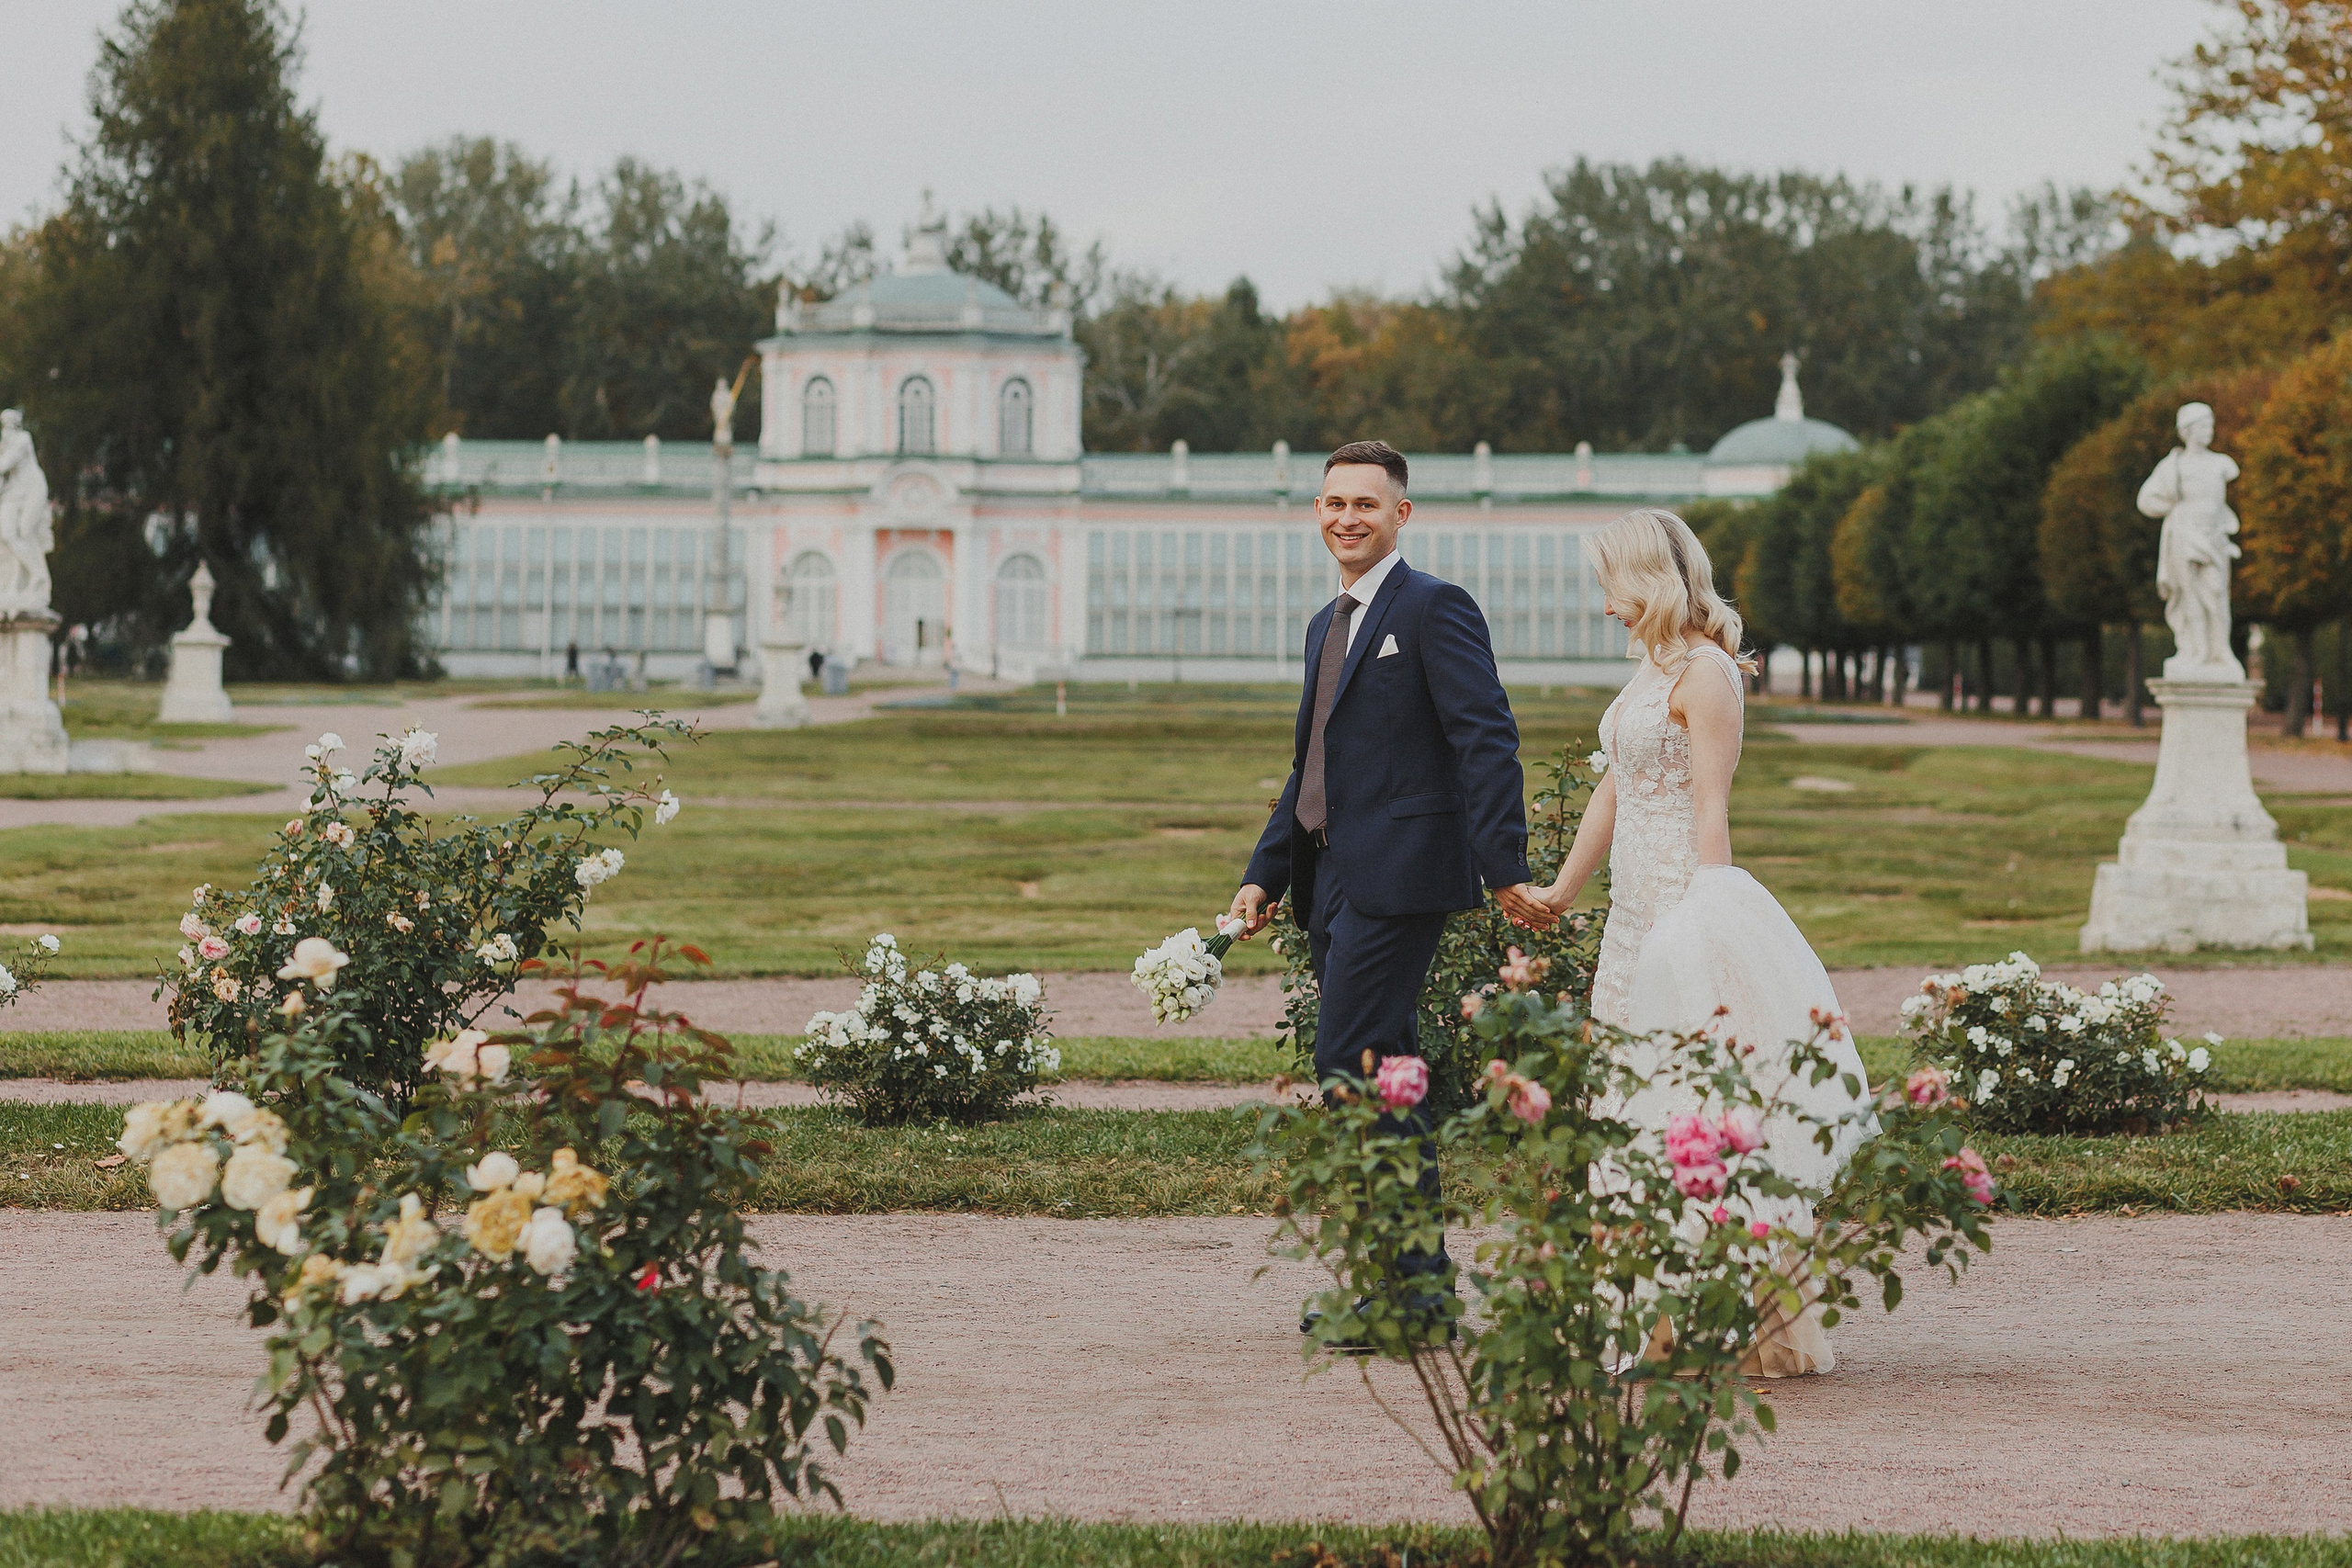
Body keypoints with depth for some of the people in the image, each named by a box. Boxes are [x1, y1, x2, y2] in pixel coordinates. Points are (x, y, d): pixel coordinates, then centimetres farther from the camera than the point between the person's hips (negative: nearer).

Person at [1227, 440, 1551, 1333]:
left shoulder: (1435, 608, -7)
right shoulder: (1327, 626, 21)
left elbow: (1487, 741, -15)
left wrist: (1504, 867, -23)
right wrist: (1264, 874, 19)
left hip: (1396, 874, -9)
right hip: (1334, 882, 9)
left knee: (1350, 1070, -12)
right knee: (1383, 1077, 11)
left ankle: (1400, 1282, -9)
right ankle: (1421, 1268, 16)